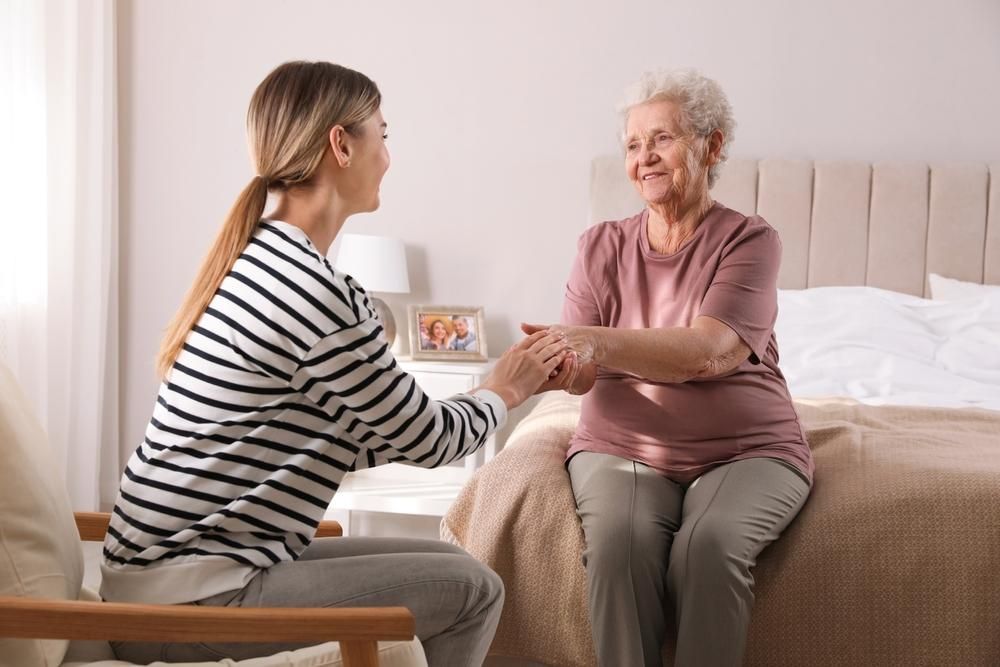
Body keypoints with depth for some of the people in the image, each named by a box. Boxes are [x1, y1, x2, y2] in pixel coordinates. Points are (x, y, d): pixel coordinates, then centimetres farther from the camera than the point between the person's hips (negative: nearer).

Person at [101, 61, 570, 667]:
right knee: (473, 590, -5)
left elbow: (362, 439, 13)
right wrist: (503, 393, 12)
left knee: (446, 565, 13)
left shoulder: (260, 256, 8)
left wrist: (499, 391, 18)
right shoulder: (317, 292, -21)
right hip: (189, 602, -9)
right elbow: (427, 440, -8)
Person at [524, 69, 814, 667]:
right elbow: (585, 369, -3)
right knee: (620, 537, -29)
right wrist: (561, 367, -29)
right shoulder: (602, 246, 7)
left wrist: (598, 344, -36)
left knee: (710, 543, -32)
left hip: (746, 450, -2)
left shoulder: (749, 240, -4)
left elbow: (707, 351, -21)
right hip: (623, 447, 2)